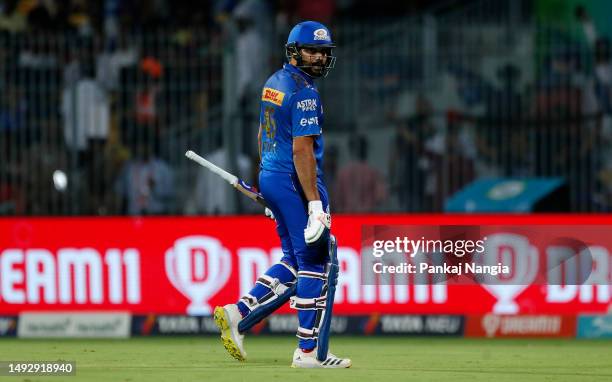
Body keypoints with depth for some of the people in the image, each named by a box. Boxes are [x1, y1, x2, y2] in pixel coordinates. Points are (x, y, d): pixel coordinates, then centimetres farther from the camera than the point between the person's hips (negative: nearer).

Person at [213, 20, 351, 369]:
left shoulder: (274, 83, 13)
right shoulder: (304, 92, -15)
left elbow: (263, 136, 20)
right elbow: (302, 149, -22)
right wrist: (315, 203, -24)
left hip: (270, 178, 9)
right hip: (296, 183, -9)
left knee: (295, 262, 16)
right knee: (319, 264, -3)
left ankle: (238, 314, 6)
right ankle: (310, 351, -3)